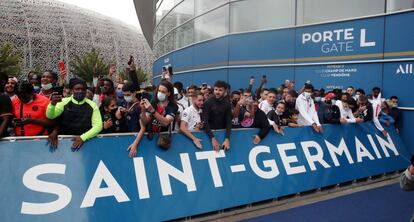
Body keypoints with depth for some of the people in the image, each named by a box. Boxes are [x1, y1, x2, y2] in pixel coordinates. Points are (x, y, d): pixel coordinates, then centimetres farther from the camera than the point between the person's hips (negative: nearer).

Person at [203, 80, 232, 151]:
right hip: (210, 132, -2)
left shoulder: (227, 104, -3)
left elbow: (228, 121, -8)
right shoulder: (208, 103, -13)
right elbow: (205, 121, -18)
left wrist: (227, 139, -21)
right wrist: (213, 138, -27)